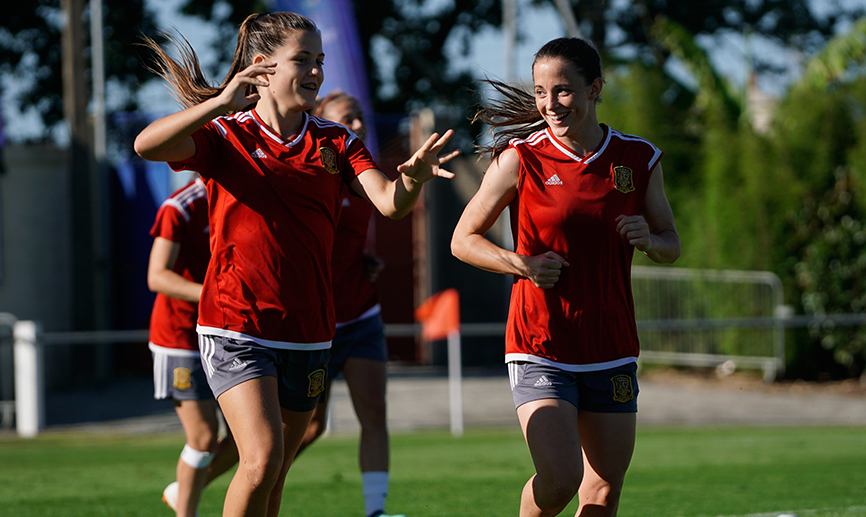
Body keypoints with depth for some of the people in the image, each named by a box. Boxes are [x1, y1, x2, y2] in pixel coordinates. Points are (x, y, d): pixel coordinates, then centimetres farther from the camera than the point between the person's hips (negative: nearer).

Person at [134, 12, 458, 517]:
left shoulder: (336, 142, 7)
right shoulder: (227, 135, -4)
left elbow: (389, 202, -8)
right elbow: (147, 145, -22)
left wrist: (412, 177, -32)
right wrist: (221, 103, -33)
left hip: (307, 333, 5)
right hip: (237, 326, -4)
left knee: (275, 475, 11)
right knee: (262, 458, -21)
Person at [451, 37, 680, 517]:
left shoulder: (639, 158, 3)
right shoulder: (520, 158, -5)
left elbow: (671, 245, 14)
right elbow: (464, 239, 1)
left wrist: (649, 240, -9)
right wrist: (522, 265, -15)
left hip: (611, 351, 4)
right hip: (539, 348, -3)